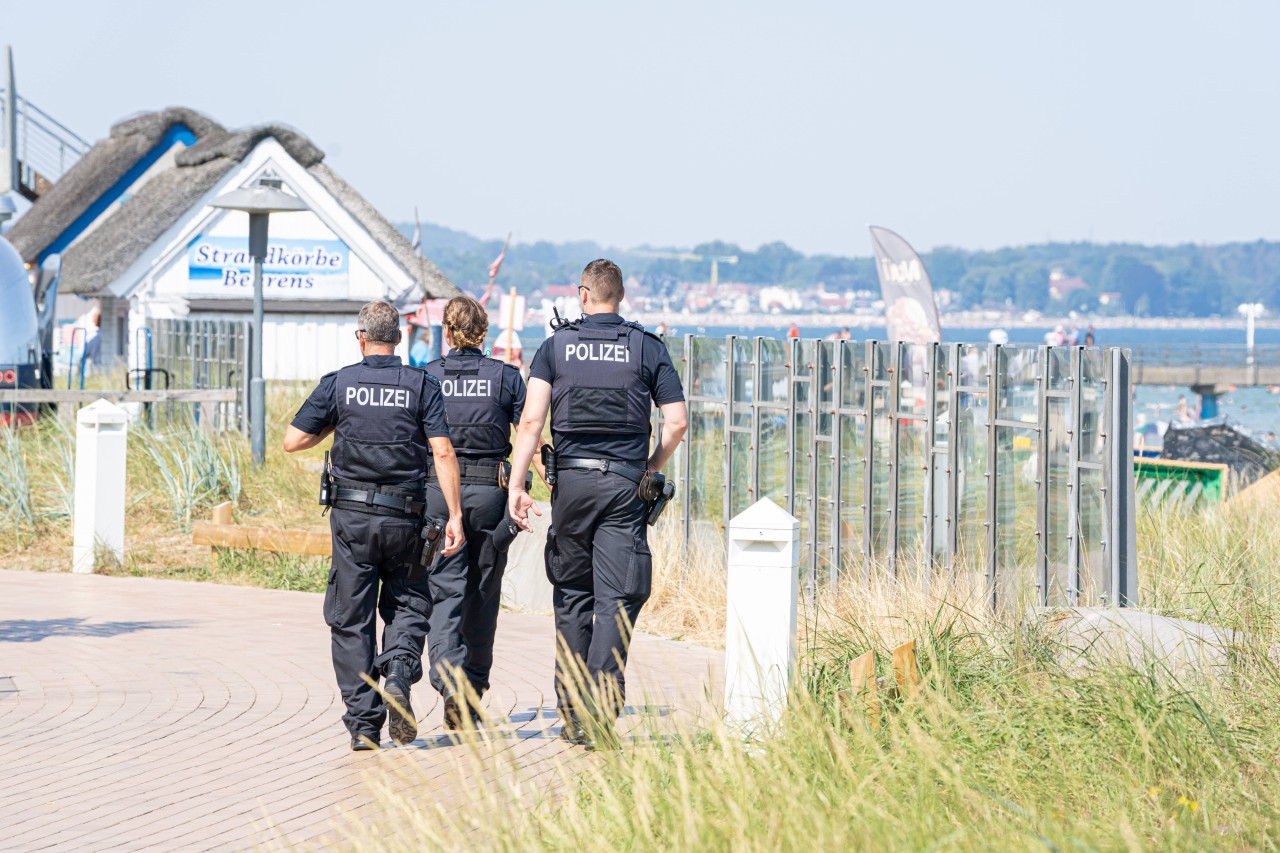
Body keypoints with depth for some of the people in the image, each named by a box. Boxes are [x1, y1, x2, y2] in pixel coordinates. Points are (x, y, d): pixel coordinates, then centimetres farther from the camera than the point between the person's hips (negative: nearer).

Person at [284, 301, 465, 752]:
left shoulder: (338, 384, 0)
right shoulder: (422, 385, 0)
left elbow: (293, 441, 0)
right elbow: (442, 451, -7)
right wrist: (455, 515, -6)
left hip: (352, 515, 0)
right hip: (405, 516, 0)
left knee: (351, 620, 6)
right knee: (407, 604, 15)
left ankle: (363, 723, 1)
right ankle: (398, 672, -14)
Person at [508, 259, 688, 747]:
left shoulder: (557, 346, 4)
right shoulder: (648, 349, 4)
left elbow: (531, 419, -6)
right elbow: (676, 422, 0)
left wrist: (516, 485, -7)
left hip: (570, 480, 1)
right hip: (625, 485, -1)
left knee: (572, 597, 12)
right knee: (616, 601, -3)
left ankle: (572, 715, 15)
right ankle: (600, 716, -14)